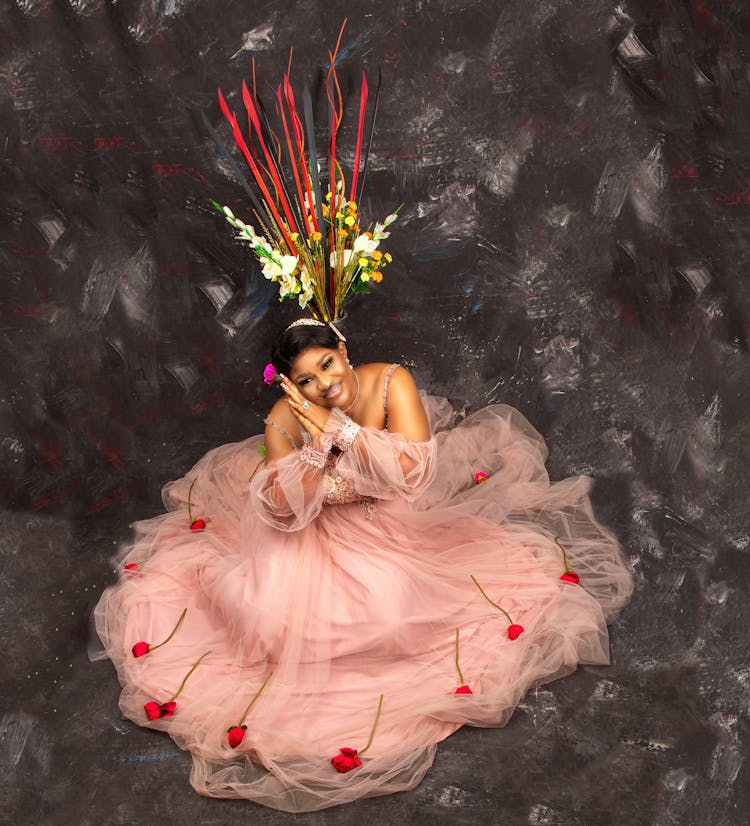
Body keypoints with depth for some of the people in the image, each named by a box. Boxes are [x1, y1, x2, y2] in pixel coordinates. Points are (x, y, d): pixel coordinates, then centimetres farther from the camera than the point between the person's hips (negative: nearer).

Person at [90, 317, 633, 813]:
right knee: (263, 608, -16)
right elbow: (285, 509, -23)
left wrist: (338, 427, -34)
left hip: (392, 519, -1)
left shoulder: (391, 383, -24)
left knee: (395, 604, -24)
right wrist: (319, 442, -34)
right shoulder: (284, 421, -21)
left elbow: (415, 472, -33)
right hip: (315, 532, 1)